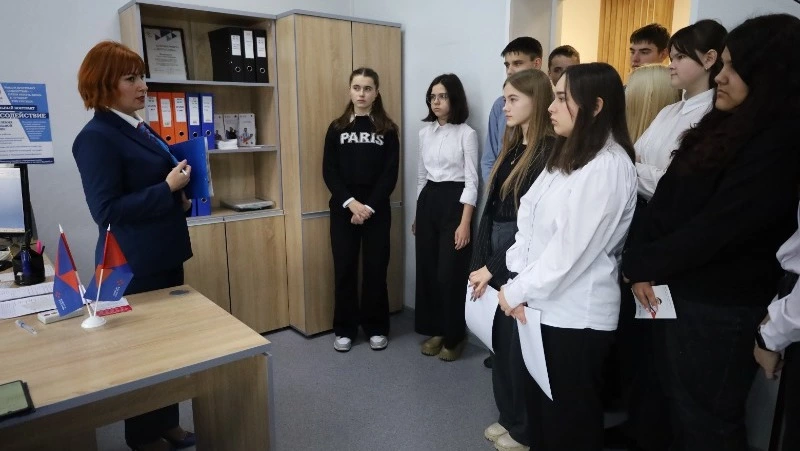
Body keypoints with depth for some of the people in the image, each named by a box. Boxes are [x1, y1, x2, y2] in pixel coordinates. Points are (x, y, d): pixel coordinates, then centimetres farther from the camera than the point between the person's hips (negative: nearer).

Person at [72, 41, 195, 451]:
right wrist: (168, 188, -22)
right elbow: (106, 210, -21)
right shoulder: (96, 137, -17)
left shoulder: (140, 128, 10)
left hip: (164, 255, 9)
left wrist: (180, 198, 3)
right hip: (134, 265, -9)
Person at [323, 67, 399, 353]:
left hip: (377, 209, -1)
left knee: (376, 268, 4)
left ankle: (376, 328, 19)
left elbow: (390, 174, -3)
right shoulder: (337, 128, 6)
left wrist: (369, 206, -12)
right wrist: (350, 202, -13)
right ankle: (345, 329, 18)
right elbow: (329, 172, 0)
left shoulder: (387, 129, 3)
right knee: (344, 269, 5)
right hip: (343, 209, 1)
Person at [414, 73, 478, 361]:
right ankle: (434, 331, 24)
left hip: (454, 202, -6)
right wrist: (417, 214, 18)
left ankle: (454, 337, 15)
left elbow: (471, 181, -10)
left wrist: (465, 223, -16)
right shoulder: (425, 133, 11)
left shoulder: (467, 134, -7)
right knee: (427, 270, 8)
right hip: (428, 202, 6)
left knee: (450, 273, -3)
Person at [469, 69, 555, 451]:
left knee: (519, 344, 8)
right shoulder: (512, 147, 10)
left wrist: (494, 267, -14)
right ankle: (509, 417, 38)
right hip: (495, 257, 8)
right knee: (501, 341, 17)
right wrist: (480, 261, 2)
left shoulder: (550, 151, -16)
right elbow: (492, 209, 8)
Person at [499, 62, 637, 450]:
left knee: (570, 419, 10)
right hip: (542, 304, 8)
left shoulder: (609, 165, -17)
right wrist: (515, 282, -3)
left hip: (576, 313, -8)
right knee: (539, 408, 20)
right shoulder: (566, 156, 12)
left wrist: (518, 290, -12)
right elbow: (529, 221, 8)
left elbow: (572, 247, -21)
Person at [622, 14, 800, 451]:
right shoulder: (721, 125, 8)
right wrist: (641, 261, -9)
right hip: (675, 291, 8)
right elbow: (665, 198, 3)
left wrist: (640, 264, -11)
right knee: (676, 402, 23)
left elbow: (713, 230, -22)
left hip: (720, 307, -7)